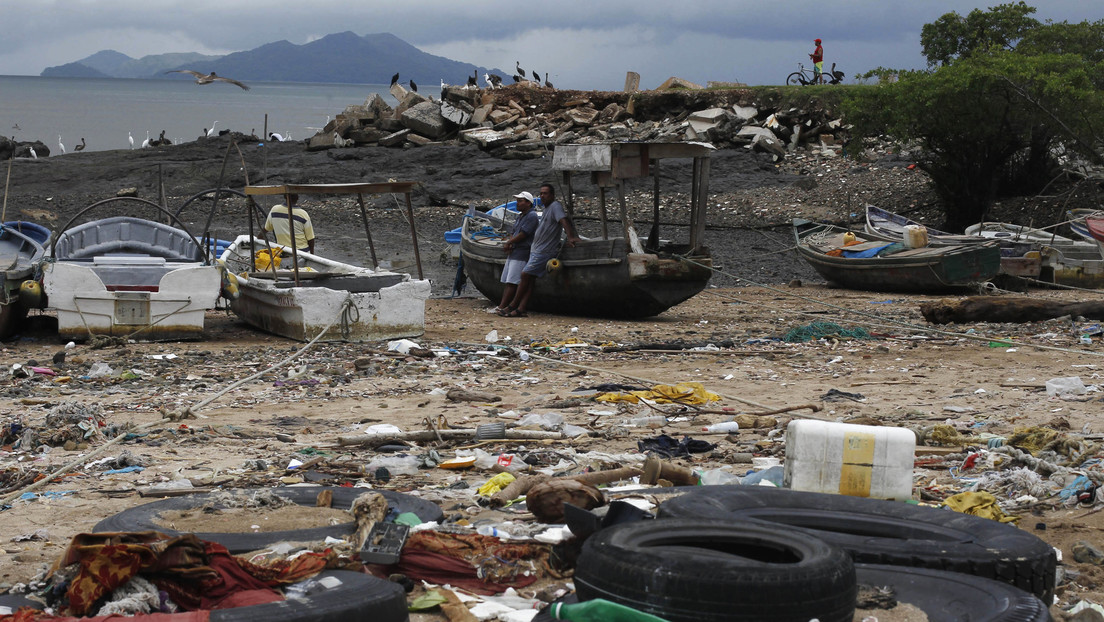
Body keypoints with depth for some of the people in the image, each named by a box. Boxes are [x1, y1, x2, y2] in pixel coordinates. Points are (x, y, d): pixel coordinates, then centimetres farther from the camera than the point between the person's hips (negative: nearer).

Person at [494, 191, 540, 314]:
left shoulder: (532, 216, -9)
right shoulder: (520, 216, 21)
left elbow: (523, 234, -15)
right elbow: (512, 233, 19)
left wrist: (509, 243, -5)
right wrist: (509, 243, -3)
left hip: (522, 253, -10)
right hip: (513, 252, 10)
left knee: (512, 283, -13)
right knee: (507, 282, 5)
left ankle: (501, 307, -18)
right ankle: (504, 306, 3)